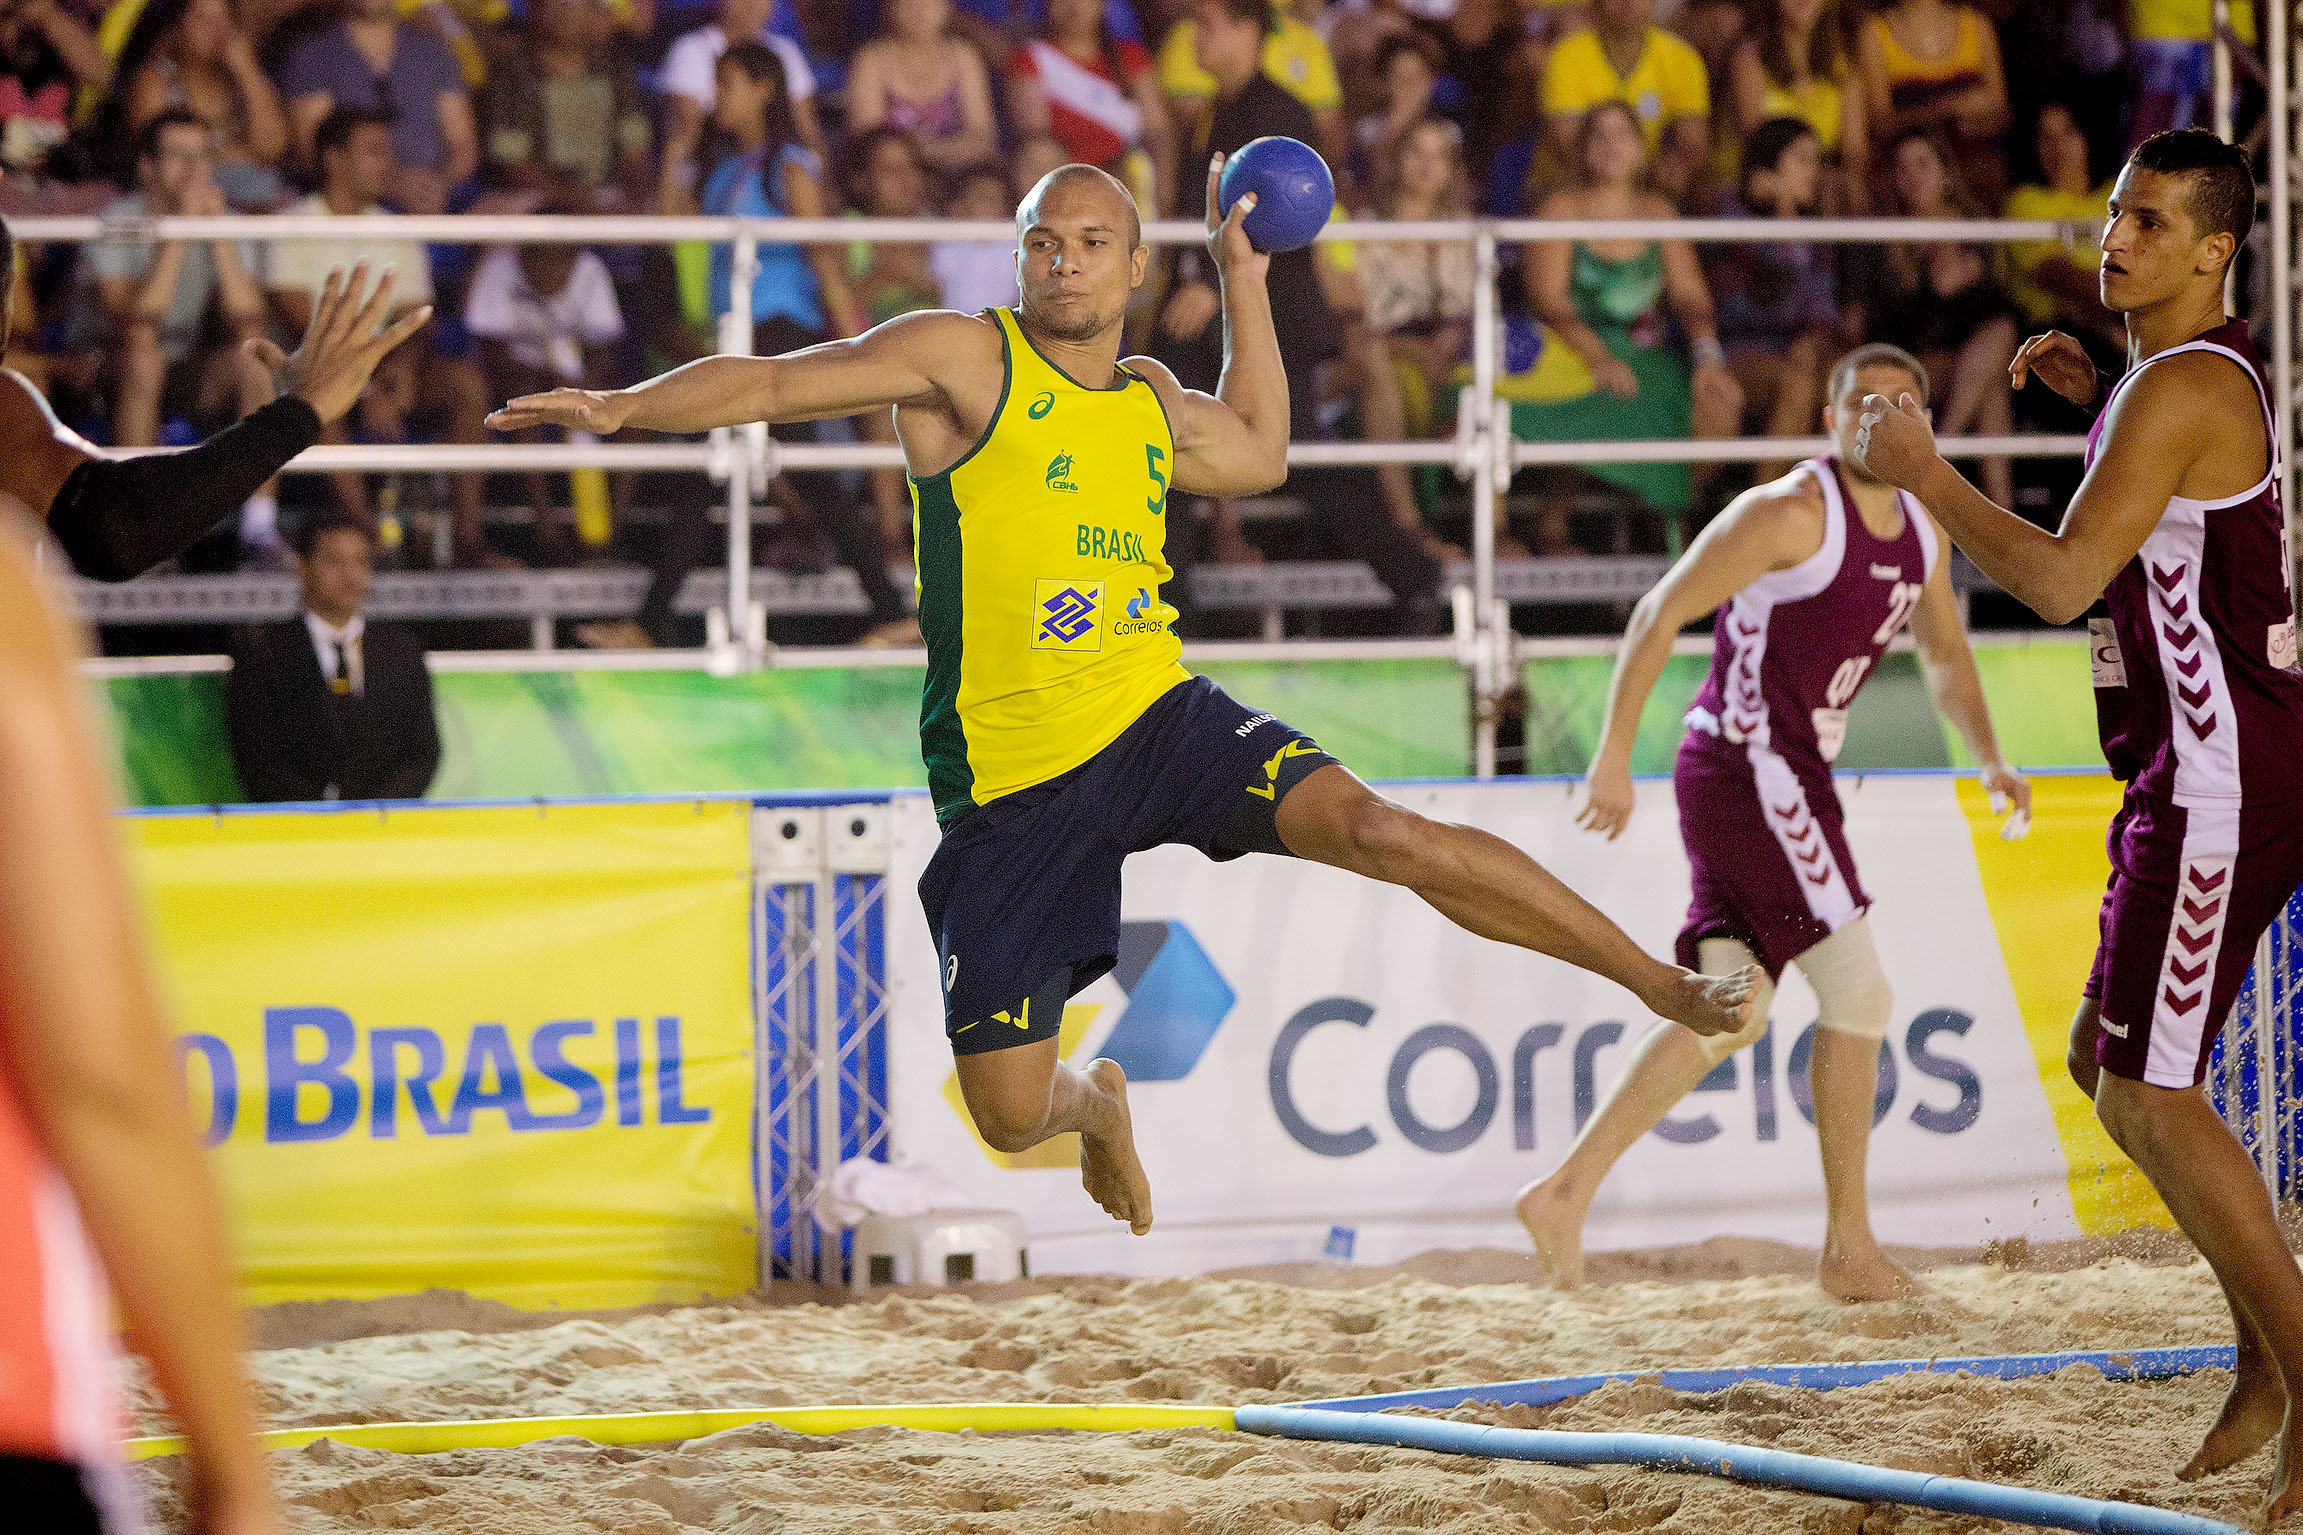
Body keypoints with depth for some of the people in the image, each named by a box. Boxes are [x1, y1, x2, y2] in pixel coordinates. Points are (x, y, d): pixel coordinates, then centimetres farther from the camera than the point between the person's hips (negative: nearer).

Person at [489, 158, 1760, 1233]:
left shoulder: (1153, 404, 12)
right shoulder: (965, 358, -5)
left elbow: (1258, 455, 34)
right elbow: (777, 383, -10)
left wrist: (1242, 275, 29)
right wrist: (627, 406, -25)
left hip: (1161, 723, 3)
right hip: (1010, 785, -3)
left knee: (1378, 830, -23)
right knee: (1008, 1116, -2)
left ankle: (1664, 983, -16)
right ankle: (1095, 1103, 38)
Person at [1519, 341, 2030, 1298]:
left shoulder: (1918, 534, 12)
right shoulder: (1793, 511, -14)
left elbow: (1946, 658, 26)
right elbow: (1660, 613, -15)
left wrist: (1990, 758, 9)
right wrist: (1614, 753, -18)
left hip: (1782, 781, 10)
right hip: (1751, 773, -10)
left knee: (1729, 1014, 10)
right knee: (1857, 992, -6)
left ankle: (1565, 1193, 9)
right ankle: (1849, 1246, 1)